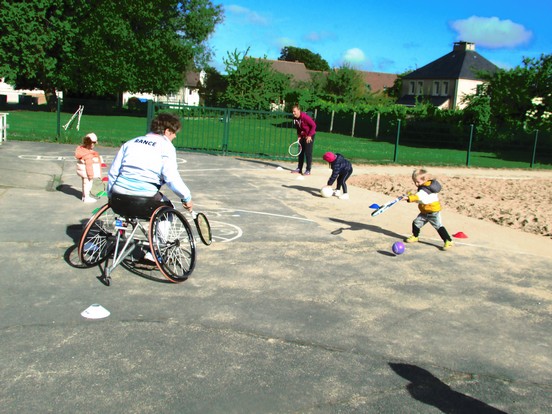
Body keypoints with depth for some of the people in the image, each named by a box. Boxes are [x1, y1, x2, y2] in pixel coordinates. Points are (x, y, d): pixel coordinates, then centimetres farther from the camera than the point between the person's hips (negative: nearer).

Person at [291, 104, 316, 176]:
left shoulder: (305, 117, -24)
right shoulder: (295, 119, -1)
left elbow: (314, 125, -21)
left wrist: (309, 136, -20)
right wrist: (299, 136, 2)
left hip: (309, 136, -8)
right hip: (302, 136, 8)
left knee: (308, 153, -8)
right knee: (301, 152, 10)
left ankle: (308, 170, -4)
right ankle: (299, 169, 18)